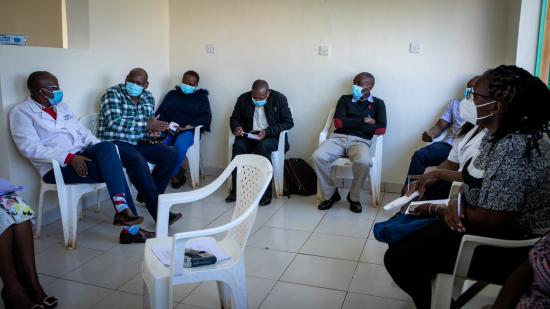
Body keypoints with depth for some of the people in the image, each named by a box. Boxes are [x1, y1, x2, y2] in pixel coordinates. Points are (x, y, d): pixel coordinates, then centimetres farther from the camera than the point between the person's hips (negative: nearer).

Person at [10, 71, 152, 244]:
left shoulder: (62, 106, 18)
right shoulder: (21, 112, -3)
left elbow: (82, 131, 19)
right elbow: (30, 148, -15)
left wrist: (99, 150, -2)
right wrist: (70, 157, -24)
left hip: (82, 154, 6)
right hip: (56, 167, -6)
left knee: (108, 147, -26)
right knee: (113, 170, -25)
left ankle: (122, 209, -29)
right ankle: (131, 228, -20)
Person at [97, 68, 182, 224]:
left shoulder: (148, 97, 9)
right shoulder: (112, 94, -10)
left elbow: (150, 125, 14)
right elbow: (115, 123, -23)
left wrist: (151, 134, -11)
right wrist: (146, 125, -26)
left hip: (138, 142, 7)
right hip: (114, 142, -7)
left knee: (171, 154, -8)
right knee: (138, 160, -35)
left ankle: (148, 195, 2)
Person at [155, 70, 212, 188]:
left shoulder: (201, 98, 14)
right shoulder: (171, 94, 22)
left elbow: (206, 117, -1)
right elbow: (160, 112, 12)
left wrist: (187, 127, -14)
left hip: (188, 131, -3)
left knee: (179, 146, -37)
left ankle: (173, 174, -9)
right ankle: (178, 170, -9)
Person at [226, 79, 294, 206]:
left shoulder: (279, 98, -5)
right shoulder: (243, 99, 4)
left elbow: (288, 122, -7)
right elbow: (234, 118, 15)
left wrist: (267, 131, -20)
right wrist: (236, 127, -11)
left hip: (272, 136, -3)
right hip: (249, 134, 3)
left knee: (262, 147, -36)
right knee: (238, 146, -29)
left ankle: (265, 194, -28)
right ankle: (236, 191, -19)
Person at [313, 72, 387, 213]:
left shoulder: (378, 103, 13)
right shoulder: (345, 99, 15)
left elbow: (381, 129, -2)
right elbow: (338, 123, 1)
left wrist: (351, 124, -4)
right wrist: (364, 121, -3)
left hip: (360, 140, -1)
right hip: (338, 138, 2)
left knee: (364, 162, -36)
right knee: (318, 157, -27)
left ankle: (354, 197, -8)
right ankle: (329, 195, -6)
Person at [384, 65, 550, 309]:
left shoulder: (513, 149, -29)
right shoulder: (497, 134, 1)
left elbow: (492, 220, -29)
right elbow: (477, 179, 13)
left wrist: (436, 210, -15)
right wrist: (457, 200, -9)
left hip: (508, 246, -9)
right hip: (494, 224, 9)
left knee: (399, 258, -11)